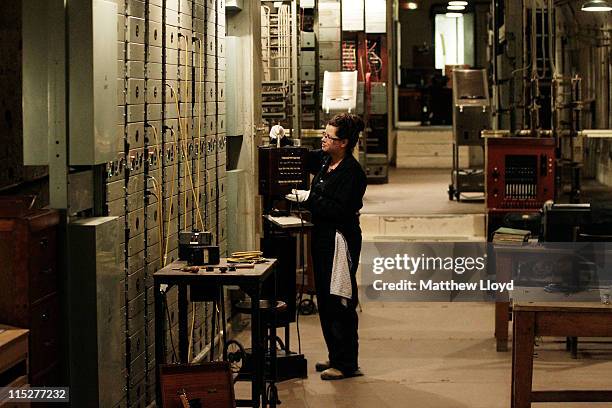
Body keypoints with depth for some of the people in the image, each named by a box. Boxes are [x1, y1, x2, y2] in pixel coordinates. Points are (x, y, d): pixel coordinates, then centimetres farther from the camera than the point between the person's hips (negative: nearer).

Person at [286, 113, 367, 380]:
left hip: (341, 240, -9)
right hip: (322, 238, 9)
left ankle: (346, 363, 4)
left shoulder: (352, 172, -17)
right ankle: (336, 357, 25)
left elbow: (338, 210, -23)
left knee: (340, 303, -4)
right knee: (325, 300, 14)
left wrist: (308, 198, -20)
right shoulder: (323, 160, 8)